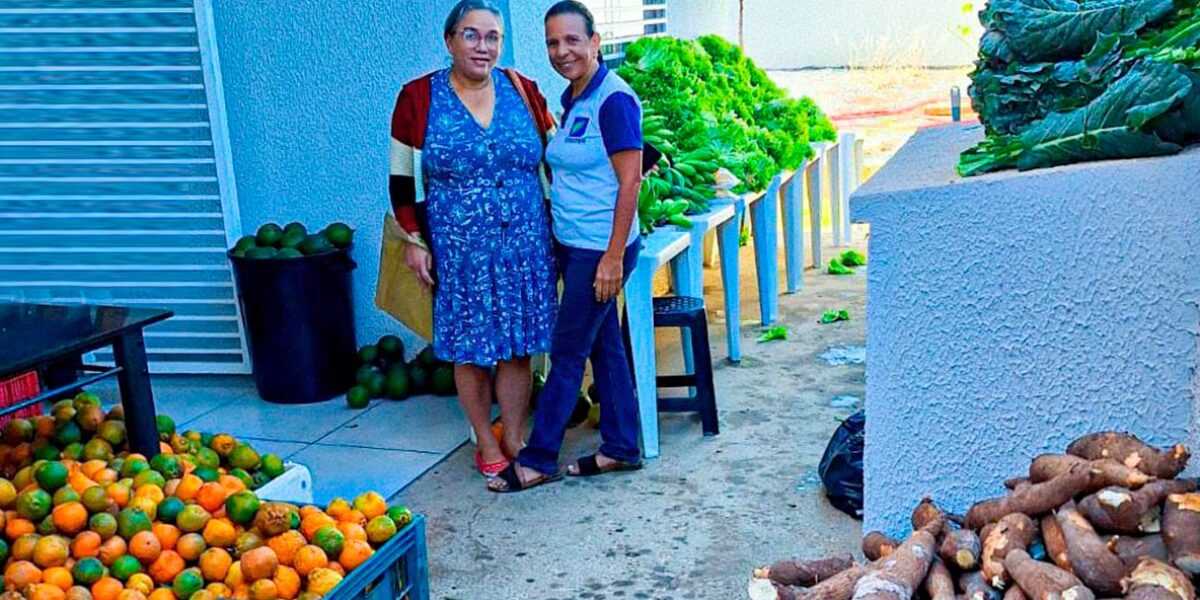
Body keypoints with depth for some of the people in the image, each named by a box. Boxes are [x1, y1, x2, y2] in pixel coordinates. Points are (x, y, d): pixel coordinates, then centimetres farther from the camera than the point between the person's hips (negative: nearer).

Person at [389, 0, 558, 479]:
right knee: (471, 349, 6)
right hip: (459, 252, -2)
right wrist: (413, 240, -2)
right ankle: (486, 443, 24)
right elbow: (402, 178, 2)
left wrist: (555, 226, 10)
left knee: (517, 346, 7)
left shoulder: (523, 91, 4)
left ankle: (515, 440, 21)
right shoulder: (419, 98, -2)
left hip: (525, 246, 2)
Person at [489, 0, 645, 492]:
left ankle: (538, 461, 12)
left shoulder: (613, 99, -17)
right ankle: (621, 448, 26)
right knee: (604, 345, 14)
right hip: (573, 244, 9)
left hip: (600, 248, -9)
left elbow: (630, 181, -20)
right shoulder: (573, 99, 10)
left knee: (568, 351, 0)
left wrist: (614, 256, -21)